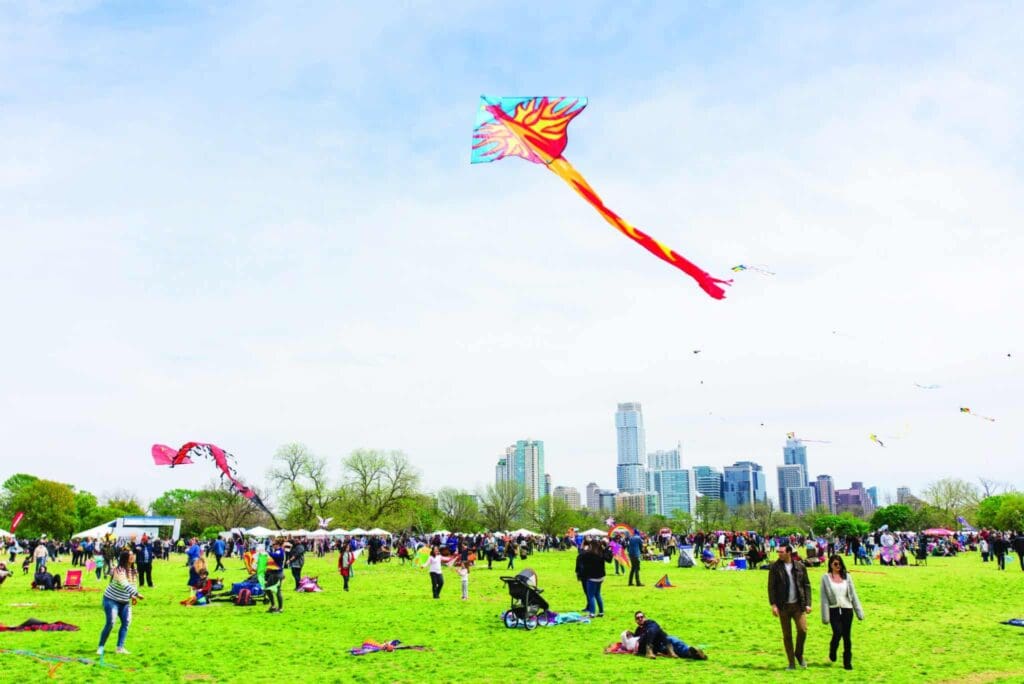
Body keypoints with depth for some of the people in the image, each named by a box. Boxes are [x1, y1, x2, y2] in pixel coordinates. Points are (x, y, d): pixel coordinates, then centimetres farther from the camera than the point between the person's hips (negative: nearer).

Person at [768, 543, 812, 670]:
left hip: (798, 605, 1)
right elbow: (771, 587, -2)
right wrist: (773, 605, -9)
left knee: (803, 630, -11)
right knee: (787, 635, 4)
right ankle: (791, 663, 16)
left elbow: (806, 585, 6)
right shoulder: (775, 567, -2)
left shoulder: (800, 566, 2)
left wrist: (807, 603, -1)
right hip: (783, 606, 0)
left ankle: (799, 654, 17)